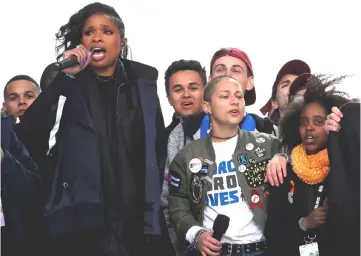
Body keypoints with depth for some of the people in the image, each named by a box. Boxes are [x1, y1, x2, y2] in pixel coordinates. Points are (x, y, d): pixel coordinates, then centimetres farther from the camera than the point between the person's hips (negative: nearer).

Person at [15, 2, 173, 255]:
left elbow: (160, 145, 10)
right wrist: (64, 76, -15)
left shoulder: (142, 81, 10)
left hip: (138, 220, 2)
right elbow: (27, 131, -10)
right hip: (83, 222, -2)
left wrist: (162, 203, 3)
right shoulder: (68, 84, 4)